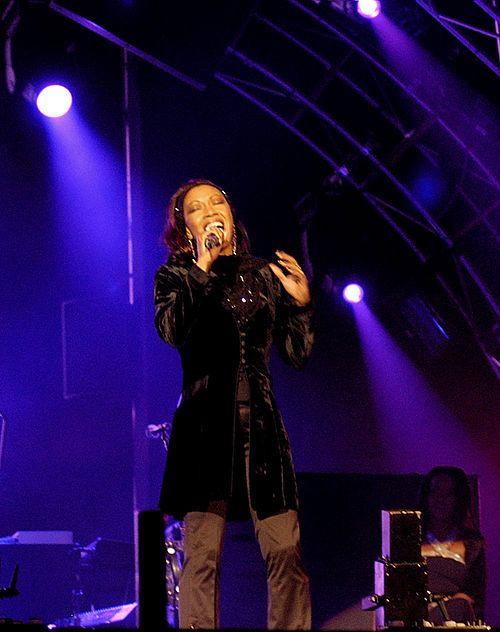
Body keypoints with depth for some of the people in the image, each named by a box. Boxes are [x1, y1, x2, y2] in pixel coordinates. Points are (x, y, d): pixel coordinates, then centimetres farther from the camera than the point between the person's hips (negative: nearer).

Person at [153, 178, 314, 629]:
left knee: (286, 551, -6)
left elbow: (298, 355, 16)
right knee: (203, 553, -8)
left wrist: (301, 304, 3)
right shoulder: (176, 277, 9)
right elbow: (172, 330, -14)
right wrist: (203, 266, -12)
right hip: (205, 420, -2)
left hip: (261, 423, 3)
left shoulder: (264, 276, 16)